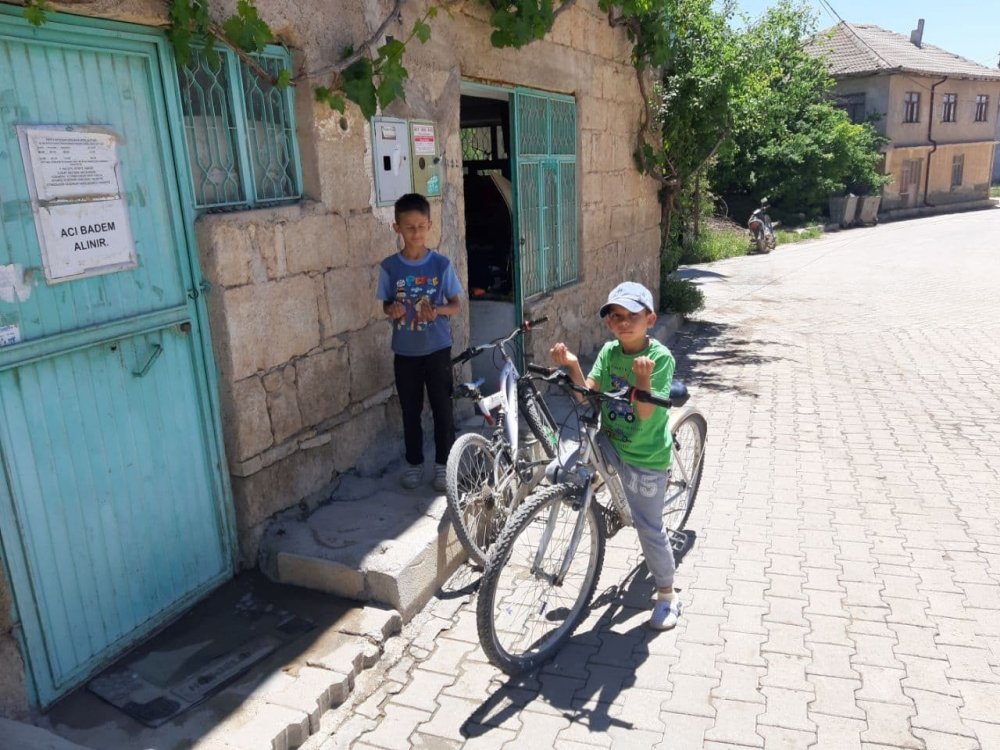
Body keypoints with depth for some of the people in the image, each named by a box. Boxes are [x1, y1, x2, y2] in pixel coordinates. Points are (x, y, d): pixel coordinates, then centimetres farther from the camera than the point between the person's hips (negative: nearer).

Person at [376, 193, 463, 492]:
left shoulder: (441, 264, -7)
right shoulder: (389, 267, -5)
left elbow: (456, 304, -1)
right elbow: (385, 305, 5)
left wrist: (437, 310, -22)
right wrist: (392, 311, -19)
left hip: (437, 348, -1)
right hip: (405, 351, 1)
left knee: (442, 409, 7)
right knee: (410, 411, 12)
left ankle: (443, 464, 23)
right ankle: (414, 463, 29)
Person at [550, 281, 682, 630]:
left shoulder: (660, 357, -18)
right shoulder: (609, 352, -3)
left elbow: (644, 413, -24)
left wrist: (643, 378, -41)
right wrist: (572, 367, -28)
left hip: (644, 456, -5)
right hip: (610, 442, 5)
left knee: (650, 528, 5)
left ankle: (667, 595, 26)